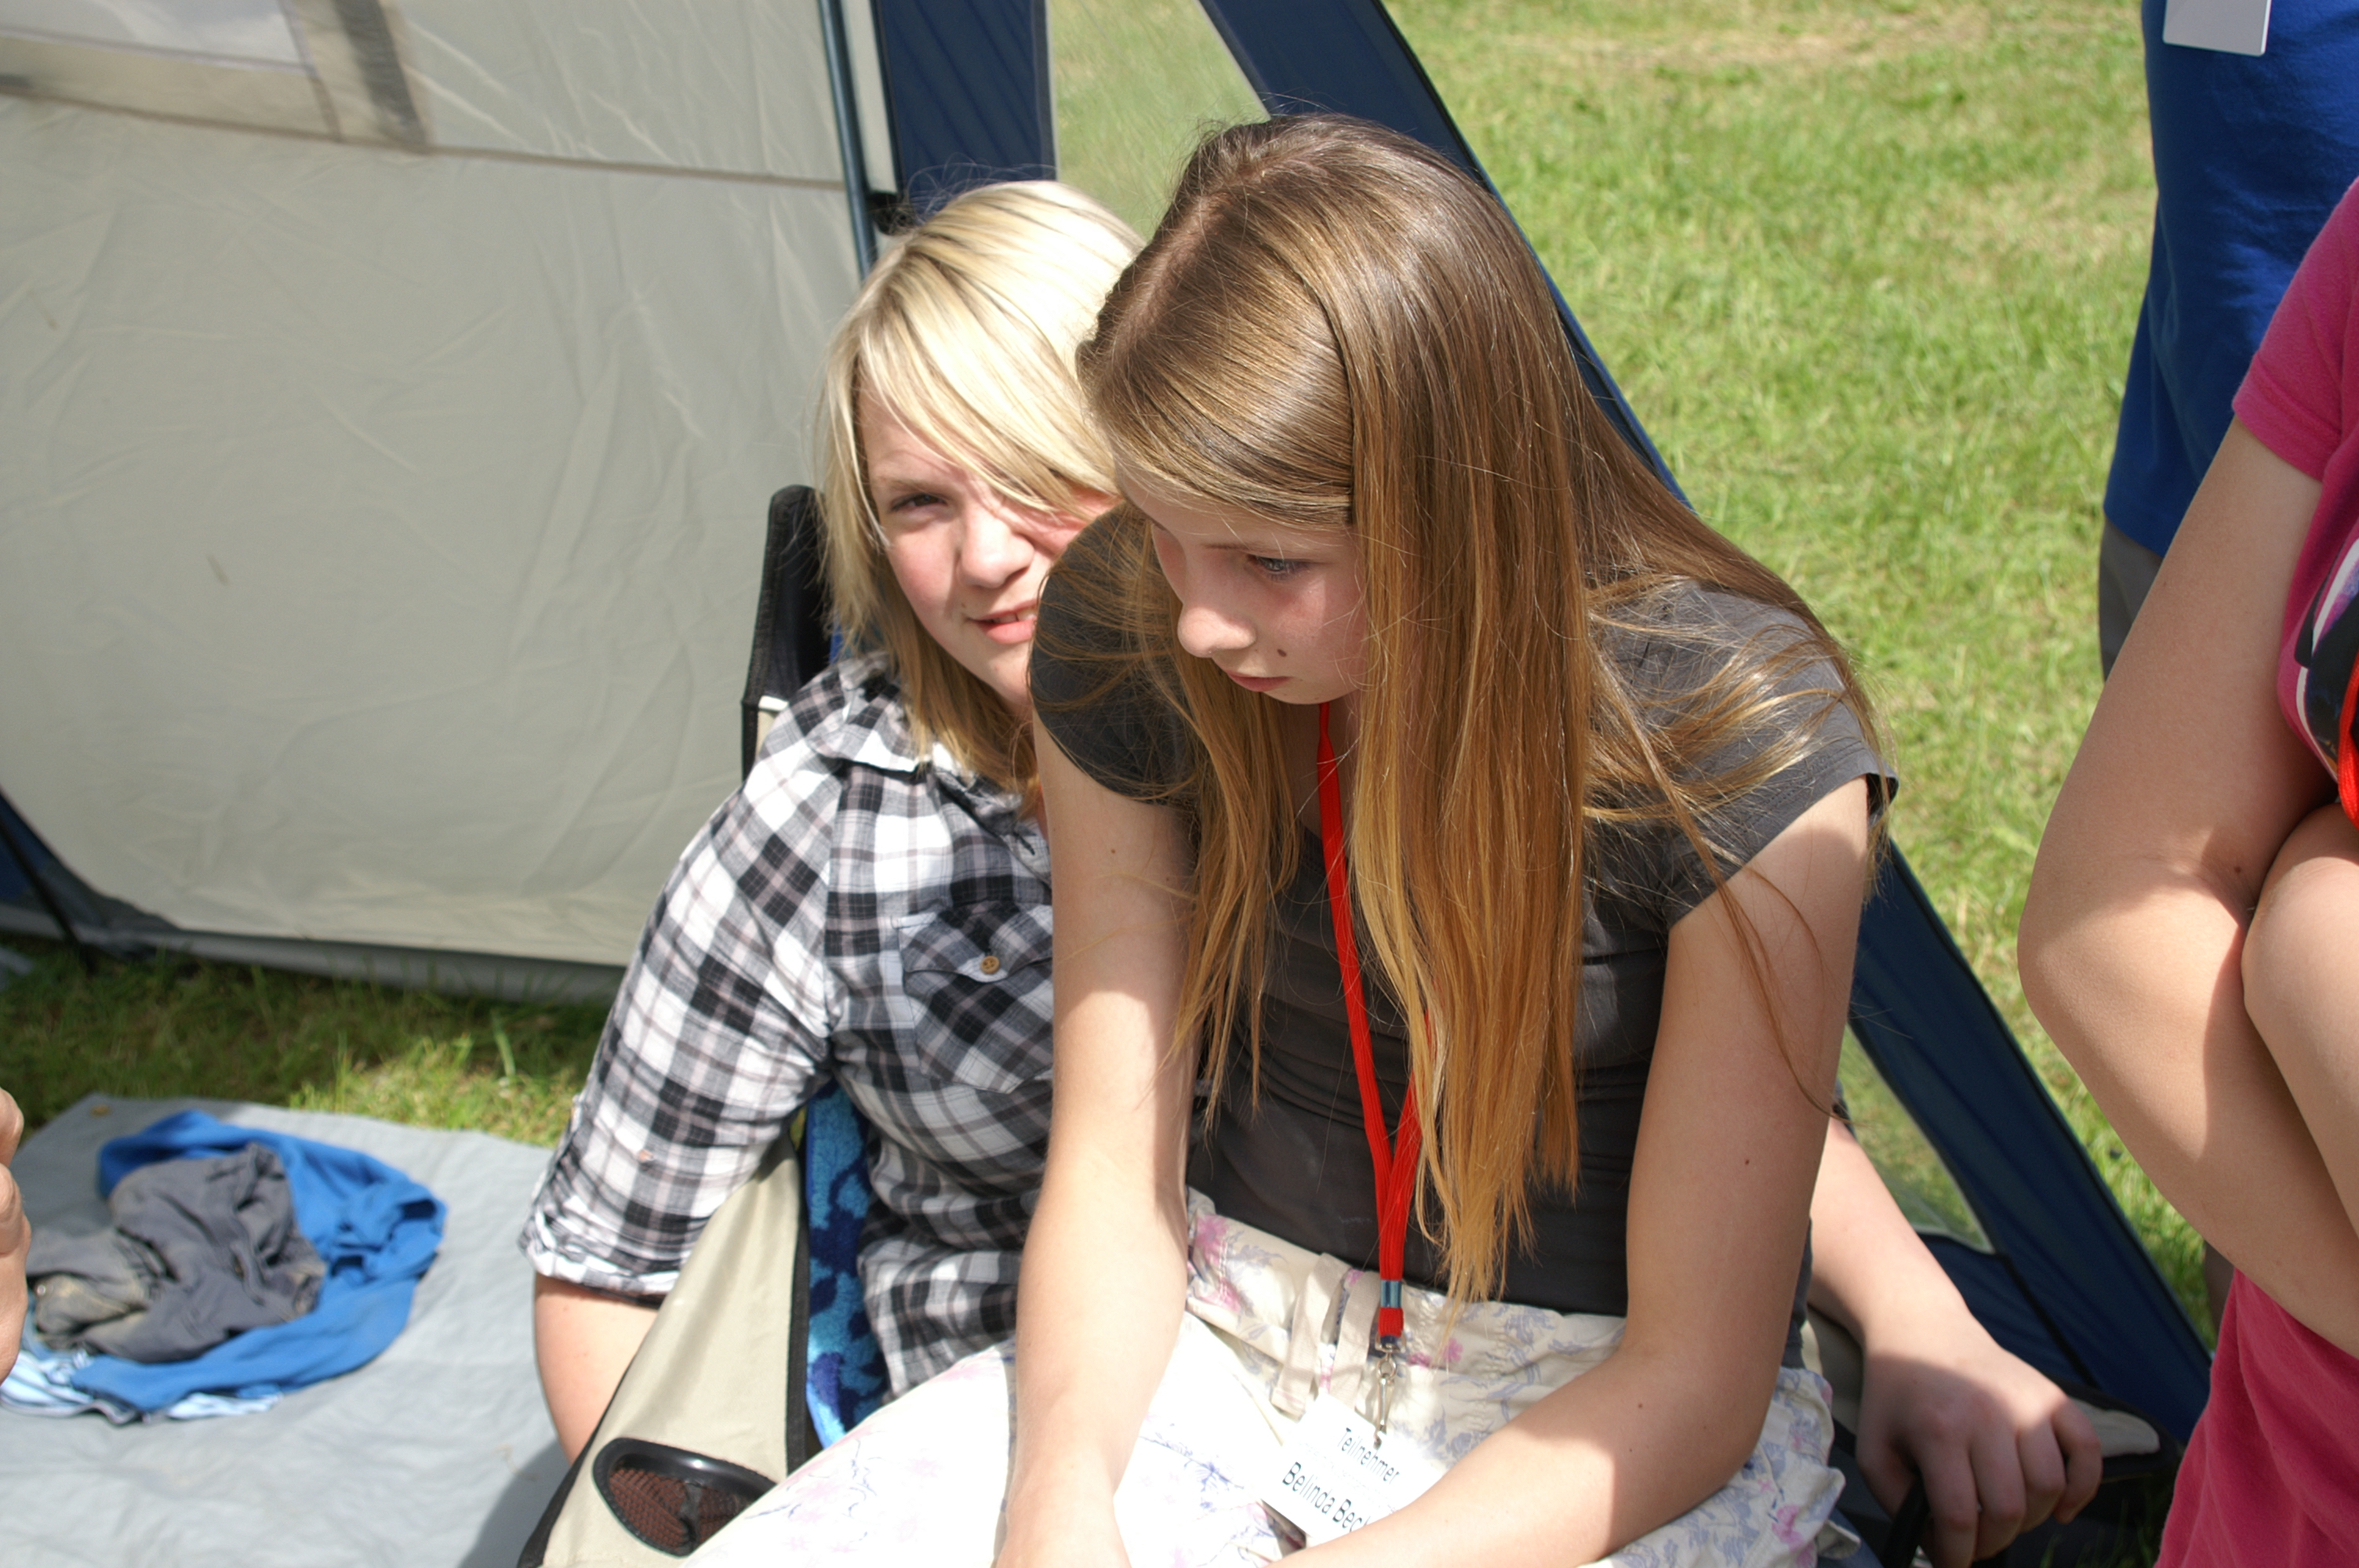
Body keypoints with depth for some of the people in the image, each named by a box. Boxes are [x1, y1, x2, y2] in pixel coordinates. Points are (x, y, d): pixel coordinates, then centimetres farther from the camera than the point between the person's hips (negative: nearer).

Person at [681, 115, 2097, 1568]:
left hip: (1601, 1420, -3)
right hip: (1228, 1335, 3)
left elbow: (1692, 1372, -16)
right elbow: (1112, 1162, -4)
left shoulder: (1740, 741, -22)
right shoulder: (1123, 642, -10)